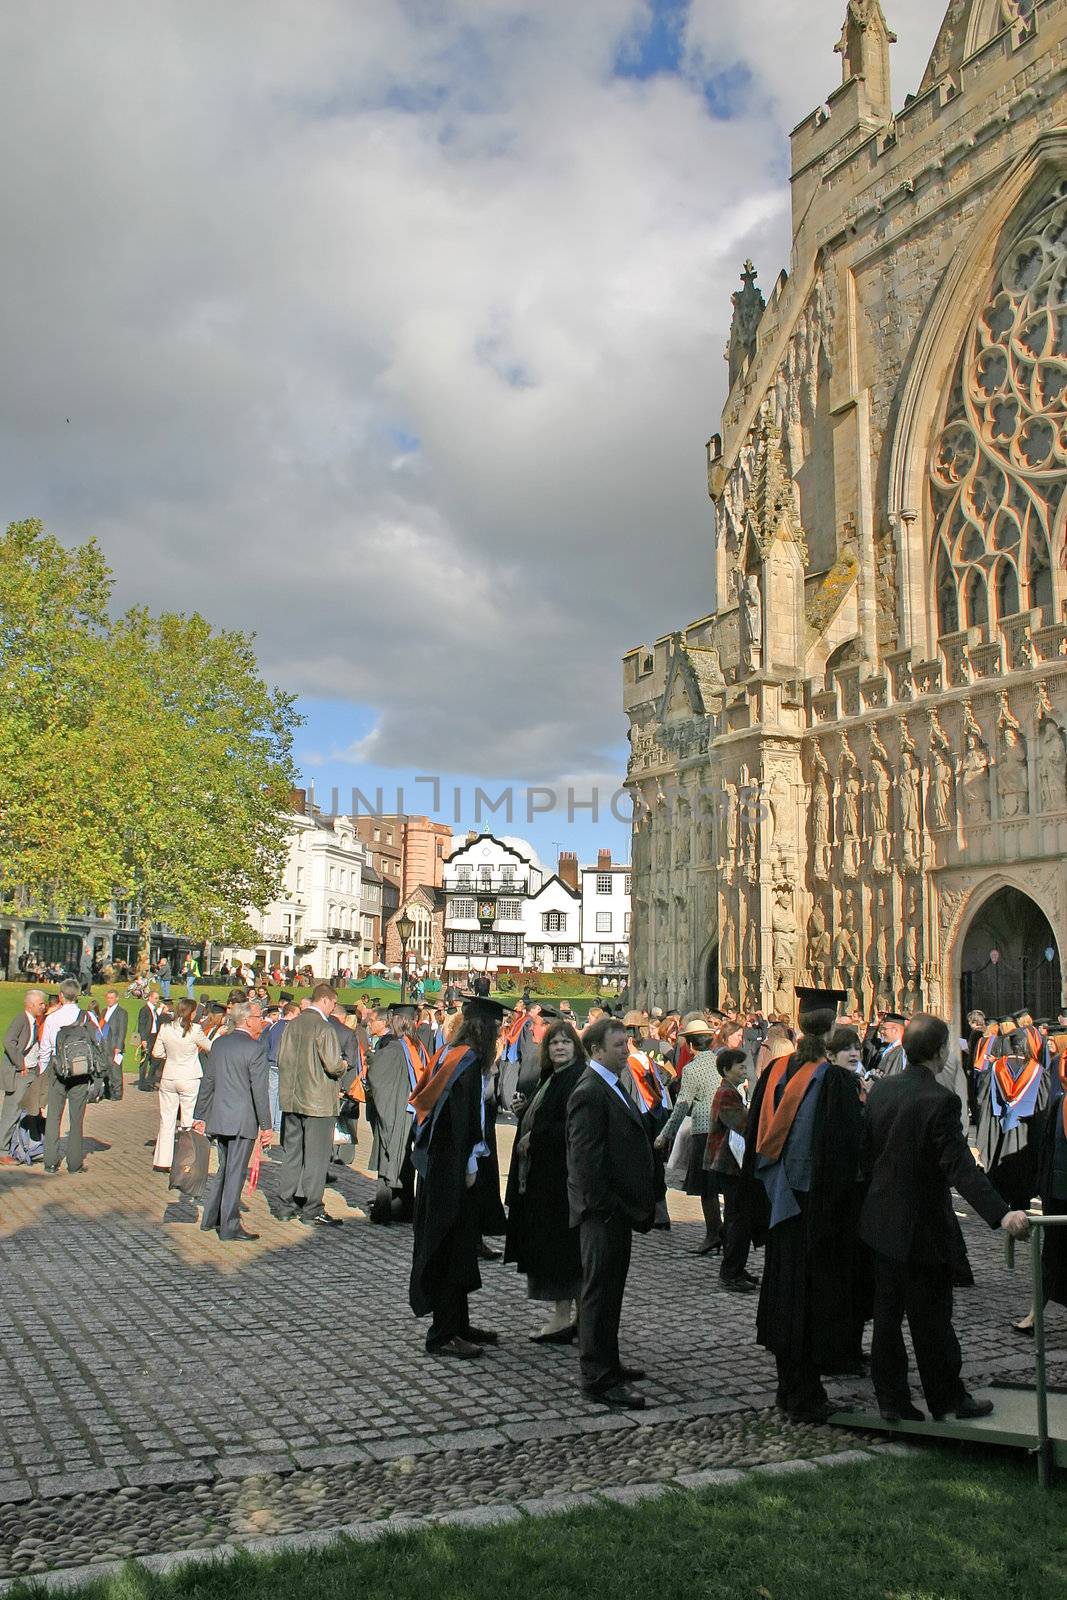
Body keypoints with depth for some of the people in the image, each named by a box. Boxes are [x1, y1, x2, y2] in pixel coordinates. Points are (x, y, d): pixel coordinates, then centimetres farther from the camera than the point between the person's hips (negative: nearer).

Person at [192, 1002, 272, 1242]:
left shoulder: (219, 1043, 7)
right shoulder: (256, 1048, -14)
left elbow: (207, 1081, 12)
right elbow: (259, 1090, -14)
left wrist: (199, 1115, 19)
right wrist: (266, 1126, -9)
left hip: (218, 1117, 7)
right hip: (243, 1120, -7)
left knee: (224, 1168, 20)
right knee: (236, 1172, 0)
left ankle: (210, 1218, 27)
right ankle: (229, 1228, 5)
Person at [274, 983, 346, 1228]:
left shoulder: (292, 1024, 5)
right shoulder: (325, 1028, -16)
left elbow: (282, 1059, 8)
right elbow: (333, 1065, -20)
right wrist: (342, 1066, 1)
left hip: (291, 1099, 7)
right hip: (318, 1101, -7)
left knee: (291, 1153, 15)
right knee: (316, 1156, 2)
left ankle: (286, 1206, 21)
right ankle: (312, 1210, 6)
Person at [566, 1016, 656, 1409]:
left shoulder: (612, 1085, 13)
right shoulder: (589, 1093, -19)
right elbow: (585, 1158, -22)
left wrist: (633, 1203, 17)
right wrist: (605, 1206, -22)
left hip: (619, 1206, 10)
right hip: (603, 1210, -10)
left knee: (609, 1288, 19)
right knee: (600, 1290, -1)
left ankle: (605, 1362, 31)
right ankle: (598, 1378, 7)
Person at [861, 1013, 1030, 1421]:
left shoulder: (881, 1090, 1)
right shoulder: (939, 1100, -21)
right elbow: (961, 1167, -29)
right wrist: (1002, 1214, -34)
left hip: (882, 1221, 7)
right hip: (923, 1229, -7)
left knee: (887, 1313, 13)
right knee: (931, 1318, 7)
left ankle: (891, 1399, 21)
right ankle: (946, 1399, 21)